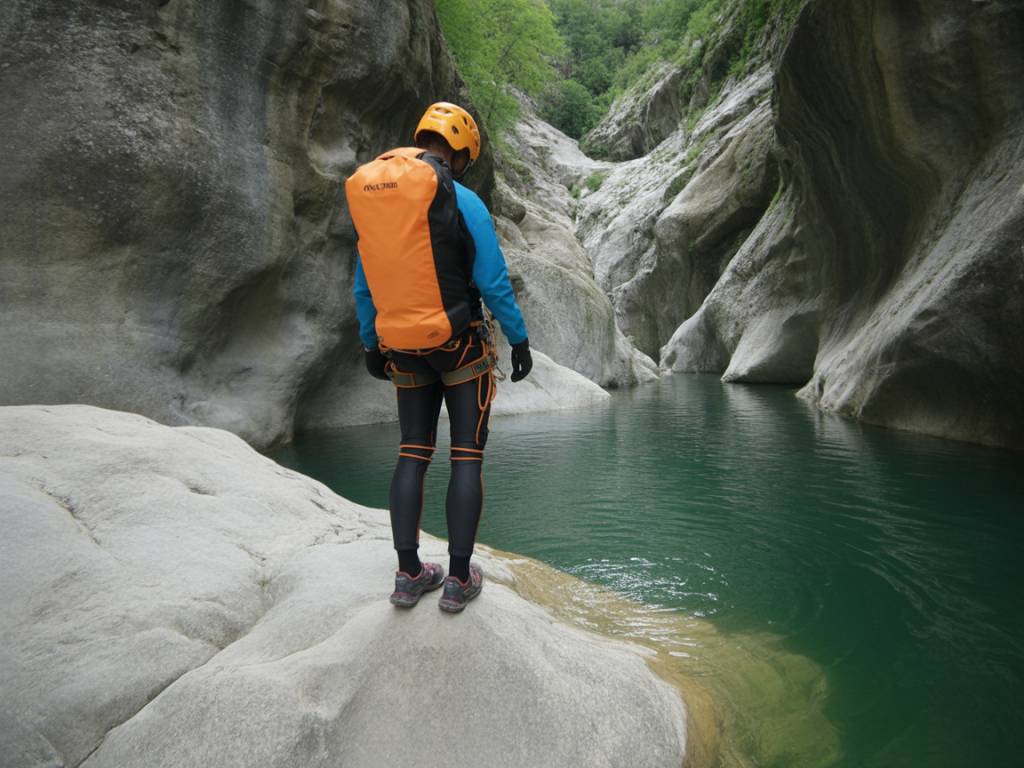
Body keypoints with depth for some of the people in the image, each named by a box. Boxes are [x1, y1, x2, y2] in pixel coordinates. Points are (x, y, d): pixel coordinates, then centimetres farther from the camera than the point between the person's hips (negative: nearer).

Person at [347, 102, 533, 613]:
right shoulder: (462, 200, -10)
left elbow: (362, 287, 11)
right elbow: (493, 282, -10)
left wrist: (370, 343, 20)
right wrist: (519, 339, 0)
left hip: (403, 348, 5)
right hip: (461, 345, -5)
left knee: (413, 455, 12)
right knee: (467, 456, 4)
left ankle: (409, 574, 15)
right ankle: (458, 579, 9)